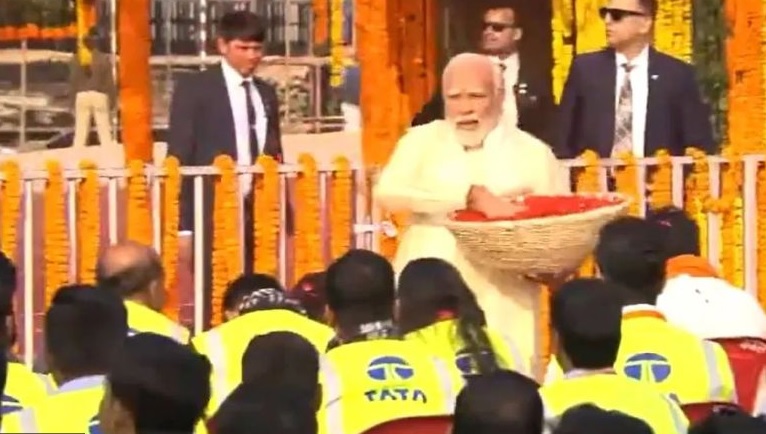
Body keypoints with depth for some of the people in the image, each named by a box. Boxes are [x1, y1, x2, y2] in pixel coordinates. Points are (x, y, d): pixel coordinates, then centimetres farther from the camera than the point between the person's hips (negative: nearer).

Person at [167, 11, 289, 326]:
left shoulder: (266, 93, 15)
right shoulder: (194, 89, -2)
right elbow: (179, 159, -4)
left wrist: (284, 215, 11)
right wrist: (183, 224, -11)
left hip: (260, 212, 5)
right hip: (215, 212, -5)